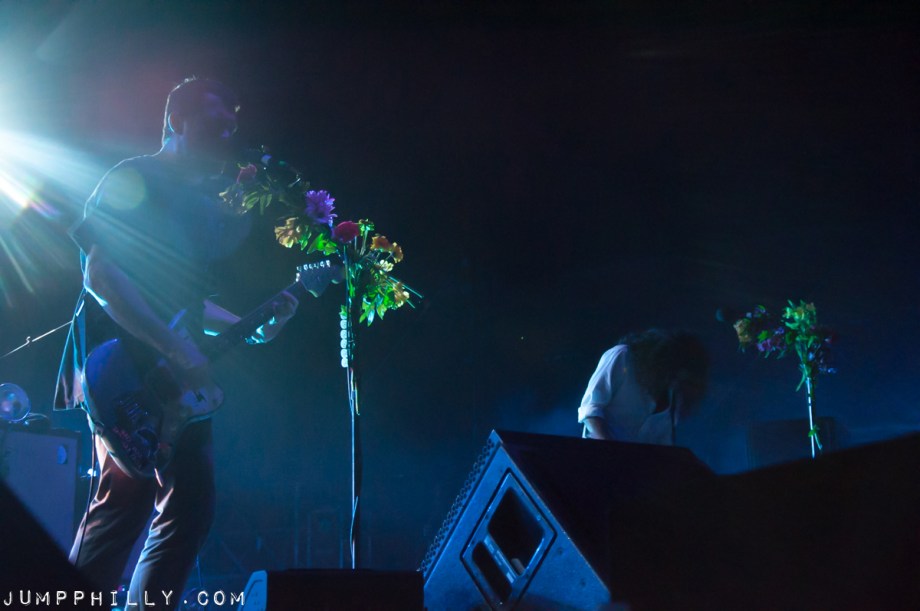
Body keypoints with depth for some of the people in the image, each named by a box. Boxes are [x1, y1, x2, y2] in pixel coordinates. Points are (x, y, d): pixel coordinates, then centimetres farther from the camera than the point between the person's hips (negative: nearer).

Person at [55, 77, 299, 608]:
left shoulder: (203, 202, 20)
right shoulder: (133, 181, -5)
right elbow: (101, 274, -18)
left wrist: (252, 329, 9)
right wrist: (178, 349, -23)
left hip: (177, 380, 9)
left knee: (192, 502, 5)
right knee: (129, 490, -19)